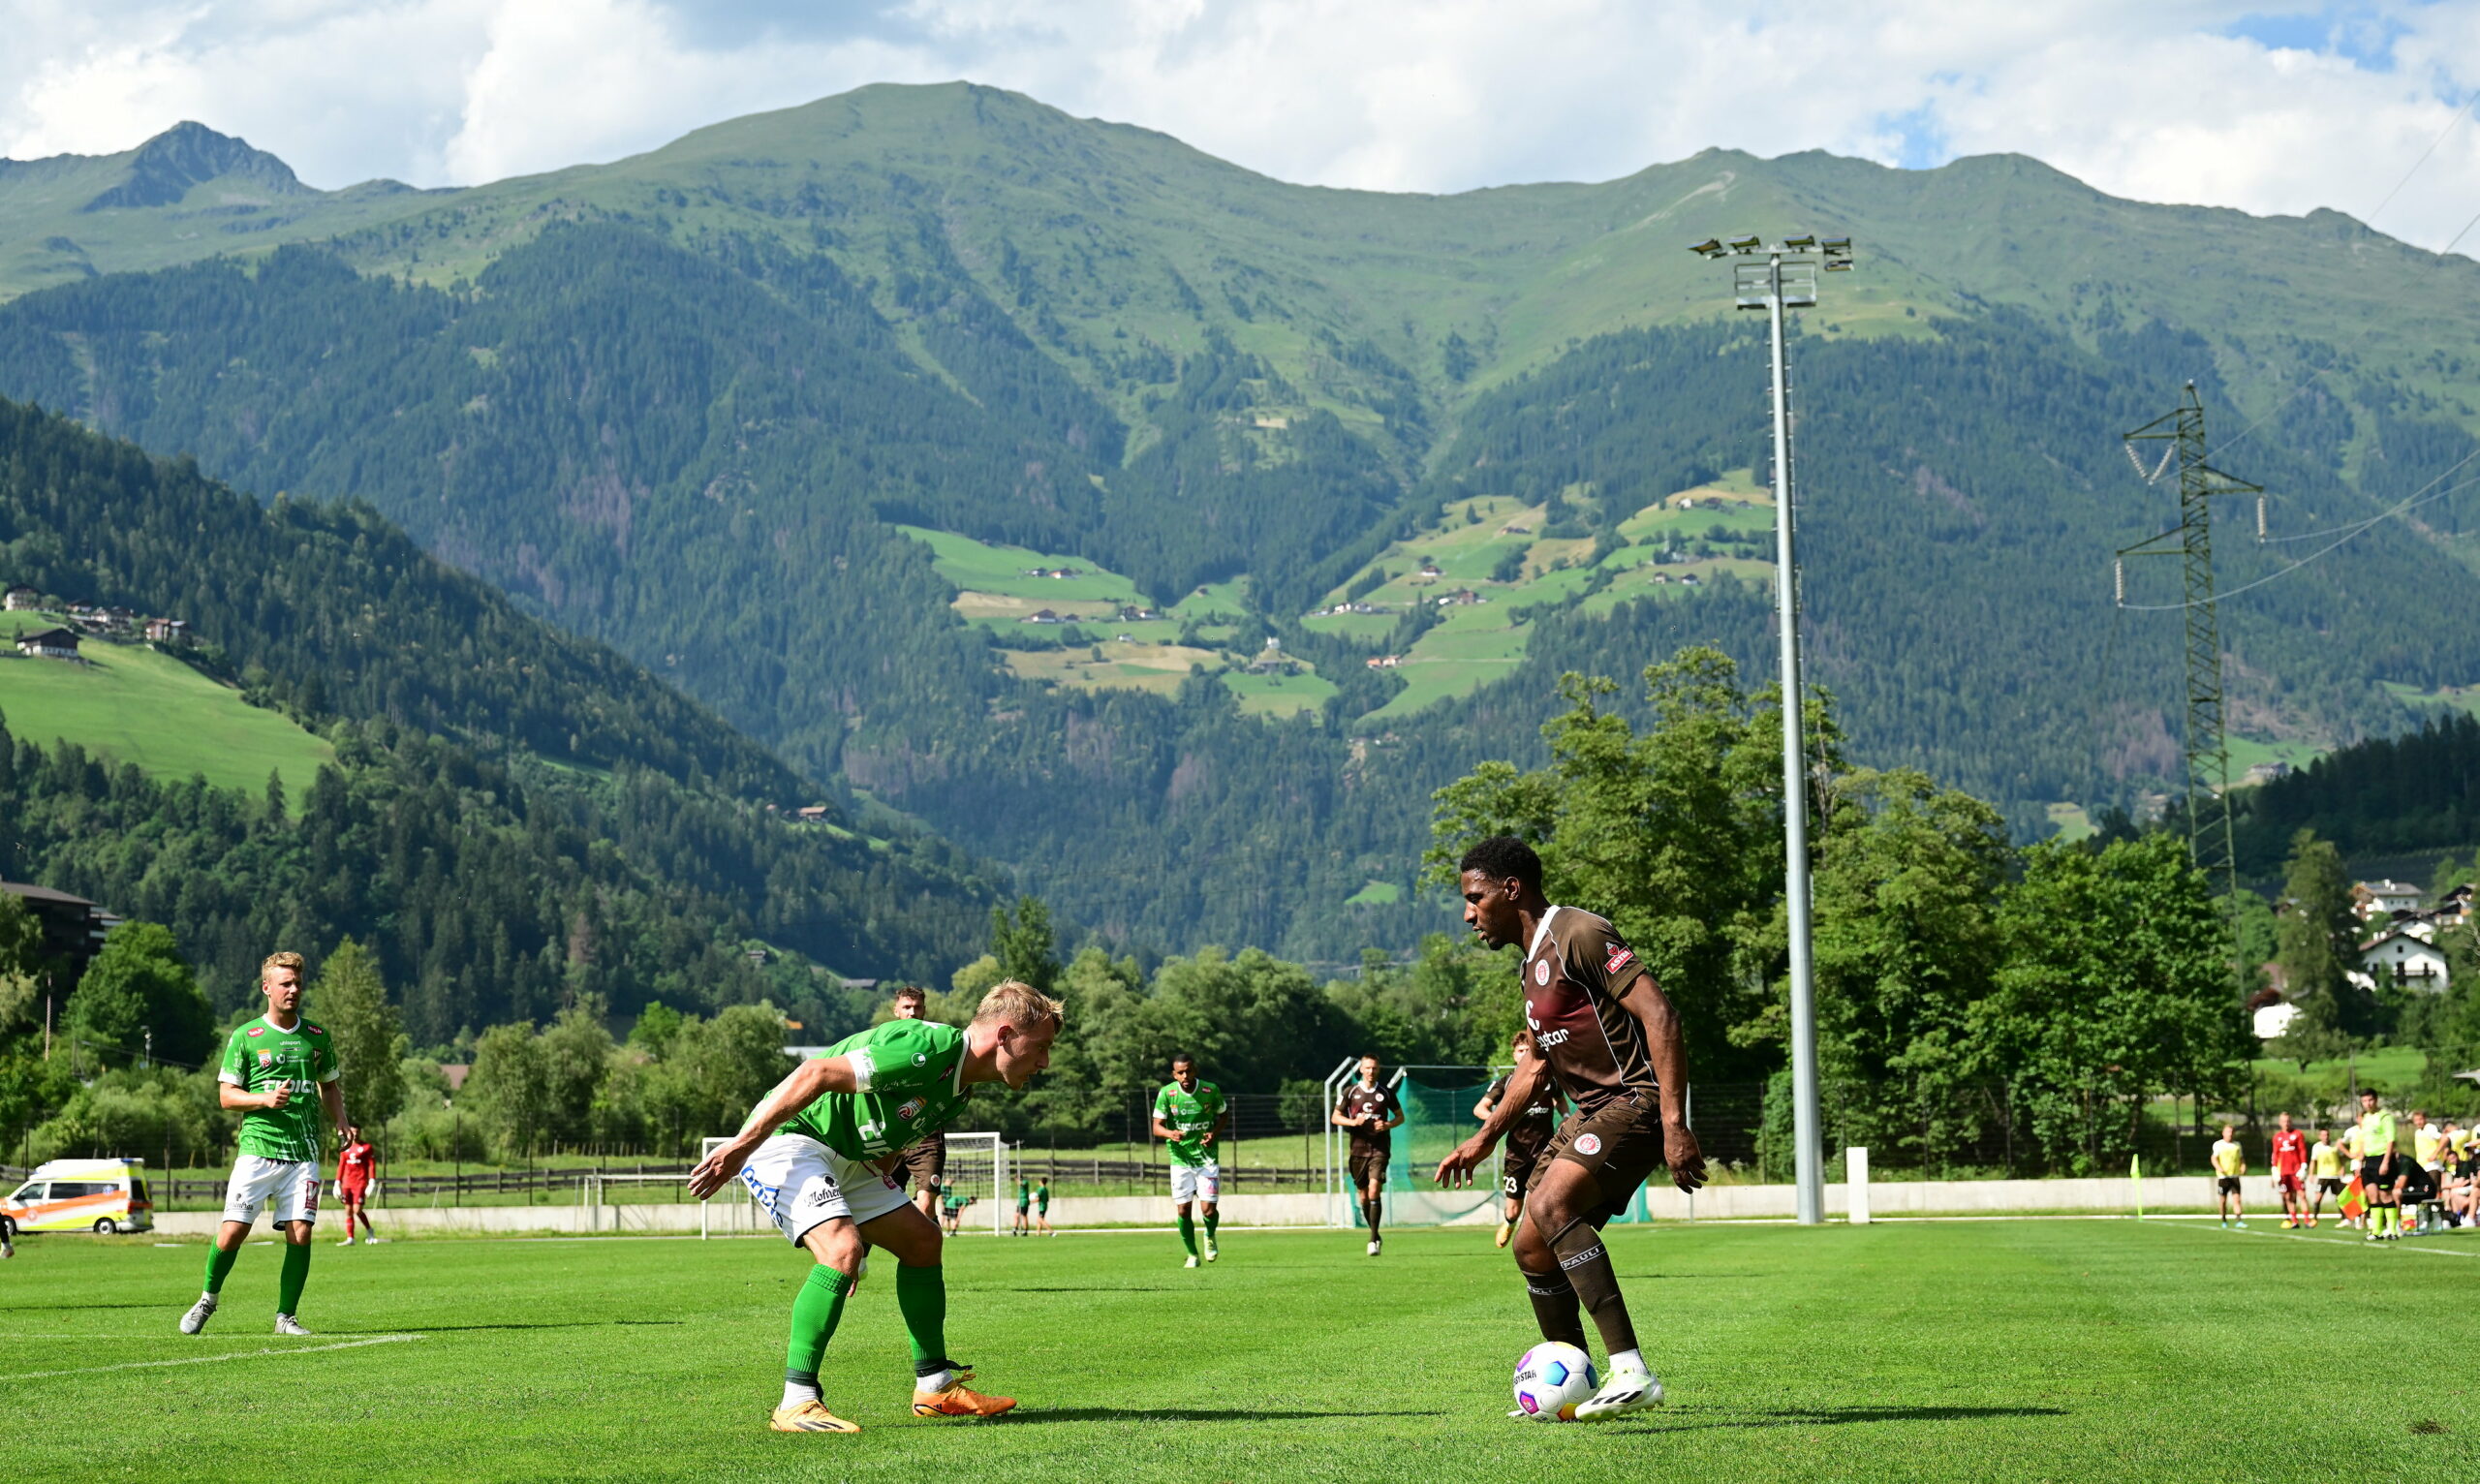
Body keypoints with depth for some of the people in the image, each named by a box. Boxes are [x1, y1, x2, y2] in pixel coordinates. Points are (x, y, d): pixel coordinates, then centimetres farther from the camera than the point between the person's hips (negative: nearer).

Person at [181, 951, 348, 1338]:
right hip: (257, 1147, -2)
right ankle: (207, 1299, 17)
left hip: (304, 1152, 2)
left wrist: (341, 1122, 8)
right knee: (233, 1230, -7)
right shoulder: (244, 1038, 3)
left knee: (300, 1234, -7)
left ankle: (286, 1316, 6)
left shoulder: (317, 1038, 13)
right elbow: (226, 1095, 3)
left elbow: (329, 1087, 24)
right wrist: (266, 1099, -14)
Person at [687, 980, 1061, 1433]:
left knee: (921, 1240, 12)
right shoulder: (930, 1048, -26)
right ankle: (796, 1404, -21)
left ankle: (936, 1387, 22)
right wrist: (738, 1148, -26)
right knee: (842, 1249, -27)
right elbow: (813, 1075, -28)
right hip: (783, 1138, -10)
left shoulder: (960, 1088, 6)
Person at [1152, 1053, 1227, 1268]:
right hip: (1180, 1159, 1)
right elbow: (1156, 1127, -6)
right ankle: (1192, 1255, 20)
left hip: (1207, 1157, -1)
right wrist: (1170, 1133, -29)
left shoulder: (1211, 1091, -6)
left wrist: (1214, 1132, -9)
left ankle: (1210, 1237, 25)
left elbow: (1222, 1115, 11)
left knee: (1208, 1209, -9)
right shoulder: (1166, 1093, -8)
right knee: (1182, 1210, 0)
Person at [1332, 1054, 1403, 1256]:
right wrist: (1353, 1122, -12)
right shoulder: (1350, 1091, 4)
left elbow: (1400, 1116, 13)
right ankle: (1374, 1234, 26)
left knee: (1374, 1191, -17)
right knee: (1364, 1195, 8)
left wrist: (1388, 1125, -8)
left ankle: (1373, 1241, -17)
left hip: (1379, 1149, -2)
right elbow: (1335, 1117, 7)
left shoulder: (1386, 1092, 4)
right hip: (1358, 1147, 2)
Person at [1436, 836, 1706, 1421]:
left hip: (1635, 1102, -10)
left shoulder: (1579, 934, -12)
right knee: (1531, 1246, 8)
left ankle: (1631, 1371, -33)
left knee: (1549, 1203, -29)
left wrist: (1674, 1123, -27)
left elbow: (1659, 1016, -21)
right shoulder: (1534, 962, 19)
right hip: (1589, 1111, 10)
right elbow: (1538, 1064, 31)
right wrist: (1483, 1138, 29)